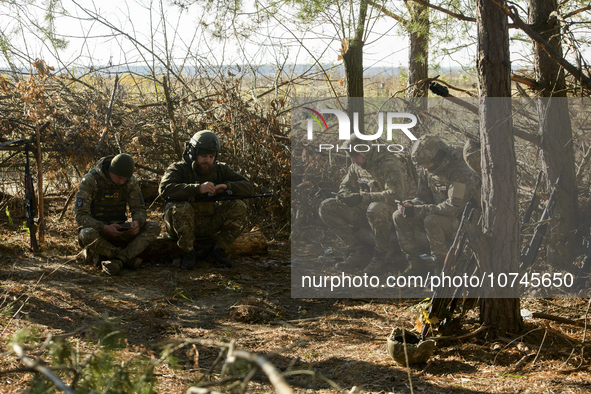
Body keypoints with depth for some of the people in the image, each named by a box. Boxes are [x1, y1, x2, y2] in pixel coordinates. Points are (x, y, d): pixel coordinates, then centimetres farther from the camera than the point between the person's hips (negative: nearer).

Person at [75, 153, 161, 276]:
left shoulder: (131, 182, -4)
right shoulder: (90, 181, -18)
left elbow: (139, 209, 1)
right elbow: (81, 216, -19)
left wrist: (137, 222, -25)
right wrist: (105, 228, -34)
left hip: (118, 230, 4)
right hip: (96, 229, -4)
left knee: (154, 228, -18)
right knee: (88, 235, -41)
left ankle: (118, 260, -32)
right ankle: (129, 258, -24)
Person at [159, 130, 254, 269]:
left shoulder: (220, 170, 3)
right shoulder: (179, 169, -10)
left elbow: (247, 187, -2)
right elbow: (165, 189, -31)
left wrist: (226, 186, -22)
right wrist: (198, 188, -39)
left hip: (208, 224, 4)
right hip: (180, 223, -4)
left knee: (239, 206, -14)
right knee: (182, 207, -37)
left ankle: (218, 249, -4)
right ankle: (189, 252, -15)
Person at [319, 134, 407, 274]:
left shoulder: (389, 164, -20)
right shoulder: (357, 165, 5)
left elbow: (396, 195, -32)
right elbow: (345, 187, 17)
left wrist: (362, 197, -33)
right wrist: (345, 196, -9)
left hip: (389, 213, -8)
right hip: (364, 211, 8)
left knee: (375, 209, -43)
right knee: (326, 208, -7)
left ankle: (383, 256, -17)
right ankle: (358, 252, -7)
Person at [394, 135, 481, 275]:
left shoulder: (461, 173, -23)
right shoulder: (428, 171, 3)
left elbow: (454, 207, -31)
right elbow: (422, 198, 11)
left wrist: (418, 210, -31)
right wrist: (409, 205, -15)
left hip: (460, 221, -8)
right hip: (438, 217, 8)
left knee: (431, 221, -37)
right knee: (399, 216, -6)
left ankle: (444, 266, -21)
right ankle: (415, 263, -3)